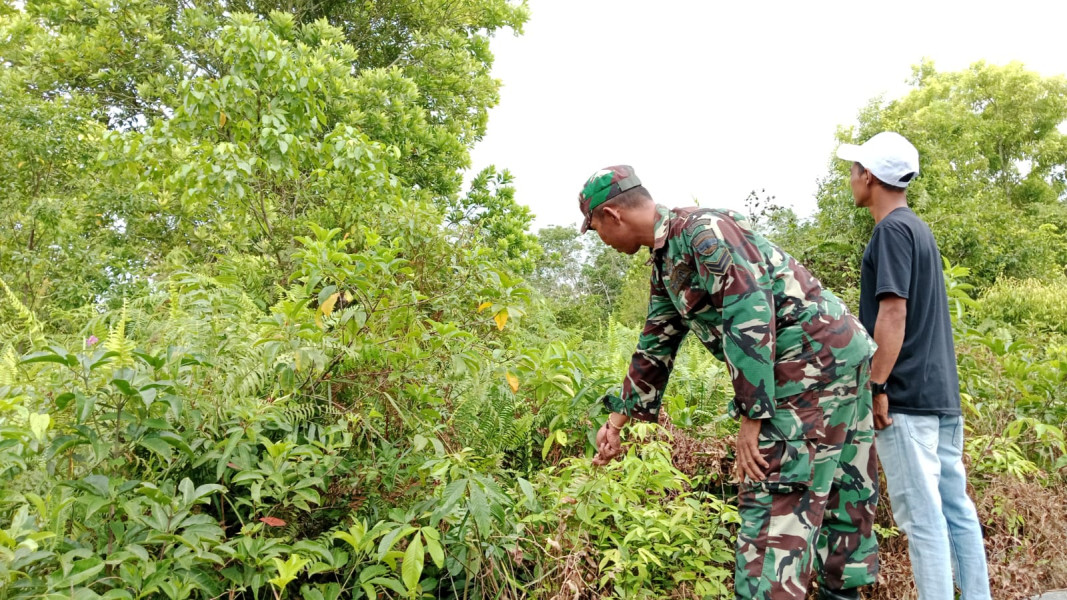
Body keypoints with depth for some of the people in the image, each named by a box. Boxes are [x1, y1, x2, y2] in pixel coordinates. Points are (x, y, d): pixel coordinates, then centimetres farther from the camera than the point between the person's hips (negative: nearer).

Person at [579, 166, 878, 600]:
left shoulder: (703, 230, -16)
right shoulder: (664, 263, 15)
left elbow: (751, 318, -23)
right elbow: (655, 349, 21)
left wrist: (752, 418, -22)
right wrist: (616, 421, 21)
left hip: (815, 354, -10)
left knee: (775, 500, -11)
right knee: (843, 497, 15)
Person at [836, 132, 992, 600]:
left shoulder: (892, 229, -10)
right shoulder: (920, 229, 17)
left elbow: (893, 314, -18)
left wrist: (875, 386, -17)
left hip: (907, 398, -9)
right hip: (942, 394, 9)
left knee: (921, 514, -5)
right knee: (955, 507, 12)